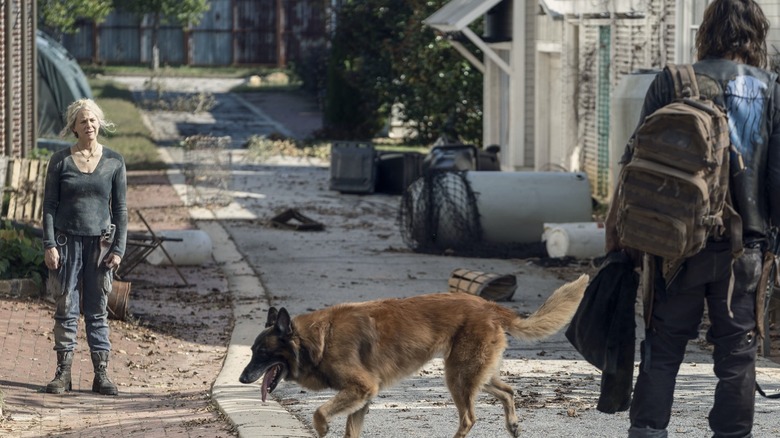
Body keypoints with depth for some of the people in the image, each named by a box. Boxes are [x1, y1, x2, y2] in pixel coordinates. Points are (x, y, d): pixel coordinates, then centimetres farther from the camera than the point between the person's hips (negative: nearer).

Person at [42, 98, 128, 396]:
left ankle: (101, 374, 6)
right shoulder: (60, 161, 0)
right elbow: (49, 205, 1)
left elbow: (120, 209, 5)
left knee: (98, 310, 3)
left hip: (100, 243, 0)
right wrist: (49, 245, -8)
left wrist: (118, 248, -2)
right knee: (66, 309, 0)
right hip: (66, 242, 0)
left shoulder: (114, 162, 2)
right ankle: (63, 373, 4)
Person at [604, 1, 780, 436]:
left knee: (663, 348, 8)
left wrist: (617, 221, 6)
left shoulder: (671, 82, 0)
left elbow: (637, 159, -1)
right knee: (737, 354, 7)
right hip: (743, 244, 0)